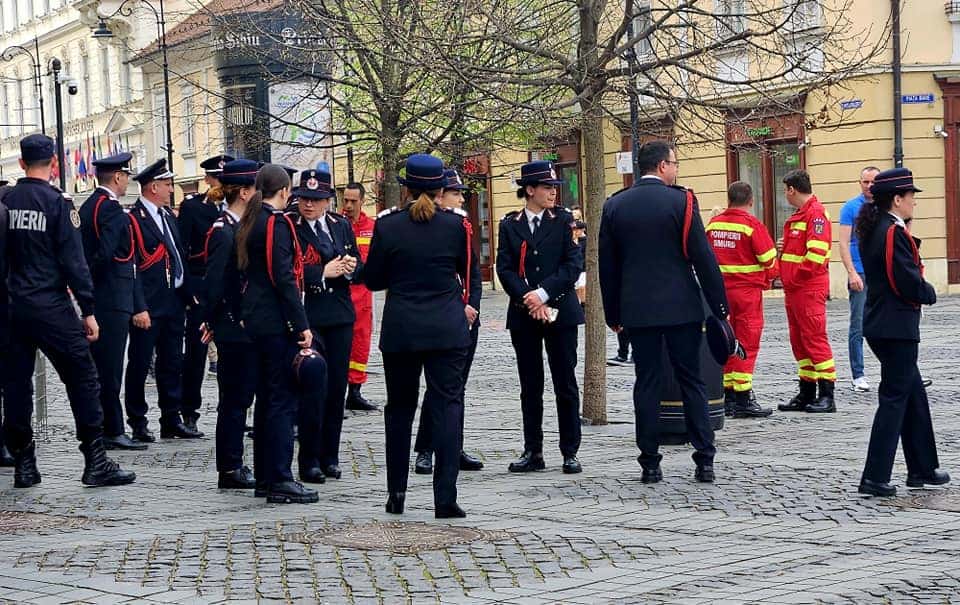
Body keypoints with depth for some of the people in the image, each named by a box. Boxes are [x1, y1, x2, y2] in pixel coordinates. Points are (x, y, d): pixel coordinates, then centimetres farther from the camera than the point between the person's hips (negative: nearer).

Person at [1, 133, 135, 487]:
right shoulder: (57, 203, -8)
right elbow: (74, 262, -11)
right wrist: (88, 311, -7)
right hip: (52, 308, -5)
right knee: (82, 380, 1)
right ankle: (96, 462, -1)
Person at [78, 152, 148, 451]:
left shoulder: (87, 206, 15)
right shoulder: (112, 209, -14)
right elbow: (106, 253, -24)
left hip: (95, 299, 9)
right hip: (113, 300, -9)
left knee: (99, 367, 12)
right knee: (109, 369, -6)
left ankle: (100, 429, 18)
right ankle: (112, 432, -3)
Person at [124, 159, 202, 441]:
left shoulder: (168, 216, 15)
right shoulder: (133, 219, -11)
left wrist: (186, 292, 12)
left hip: (174, 300, 8)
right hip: (148, 306, -8)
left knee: (172, 364, 12)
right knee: (139, 364, 1)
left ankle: (172, 420, 19)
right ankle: (138, 423, 7)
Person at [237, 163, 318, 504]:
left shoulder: (249, 222, 13)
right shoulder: (277, 222, -13)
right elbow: (283, 278, -19)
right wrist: (301, 325, -18)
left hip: (254, 319, 9)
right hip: (277, 322, -9)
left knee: (267, 397, 14)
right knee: (283, 399, -6)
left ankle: (264, 476, 19)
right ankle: (280, 480, -6)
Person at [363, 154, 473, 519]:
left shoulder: (387, 225, -5)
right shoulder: (456, 223, -4)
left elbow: (372, 279, 2)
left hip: (400, 330, 1)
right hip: (448, 330, -1)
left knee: (399, 409, 13)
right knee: (447, 406, -2)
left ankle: (396, 494, 17)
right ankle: (445, 499, -9)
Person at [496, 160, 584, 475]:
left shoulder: (563, 220, 3)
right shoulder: (510, 224, 6)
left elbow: (573, 264, -5)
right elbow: (505, 268, 0)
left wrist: (543, 293, -14)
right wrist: (528, 299, -13)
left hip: (560, 311, -1)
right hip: (523, 315, 1)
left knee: (566, 384, 1)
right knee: (530, 386, 6)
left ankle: (570, 452, 7)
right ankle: (533, 452, 12)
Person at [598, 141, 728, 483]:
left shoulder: (614, 206, 4)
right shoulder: (681, 201, -6)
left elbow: (607, 265, 8)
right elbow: (703, 257, -7)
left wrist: (613, 313, 16)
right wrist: (720, 306, -1)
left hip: (637, 310, 3)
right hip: (682, 307, -2)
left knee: (647, 384, 5)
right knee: (691, 382, 4)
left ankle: (650, 464, 5)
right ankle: (705, 461, 3)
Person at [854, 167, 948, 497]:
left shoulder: (872, 230, 11)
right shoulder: (894, 233, -18)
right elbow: (910, 284, -21)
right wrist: (930, 293, -2)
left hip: (879, 322, 10)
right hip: (897, 326, -10)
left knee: (914, 394, 18)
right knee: (895, 398, -5)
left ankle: (923, 468, 26)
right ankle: (875, 478, -4)